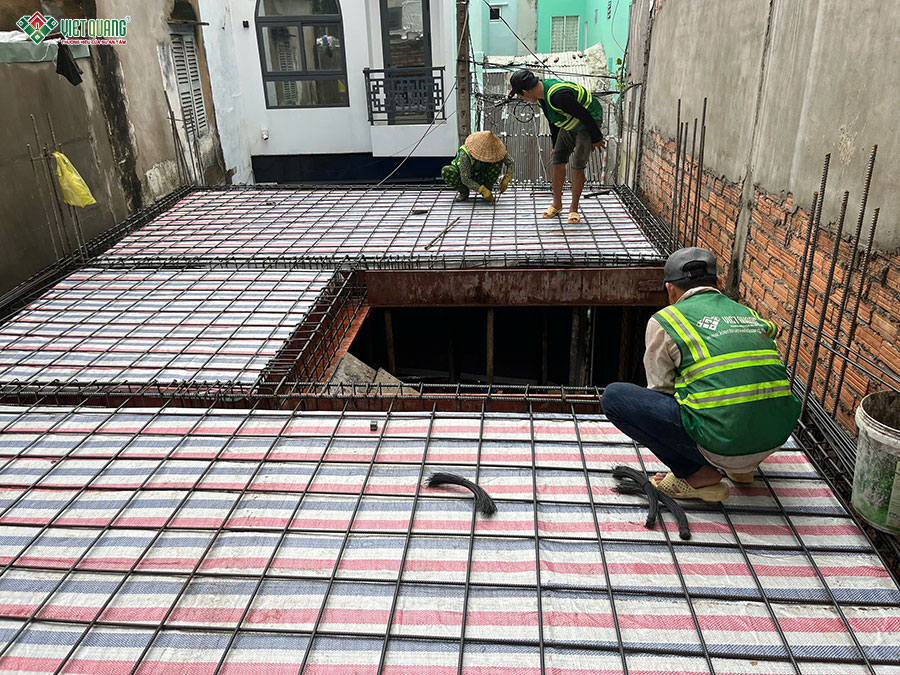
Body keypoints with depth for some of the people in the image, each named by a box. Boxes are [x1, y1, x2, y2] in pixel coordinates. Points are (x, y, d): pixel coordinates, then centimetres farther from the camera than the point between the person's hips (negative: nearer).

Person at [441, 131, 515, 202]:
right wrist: (483, 190, -41)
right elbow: (465, 179, -35)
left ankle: (488, 188, -8)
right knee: (446, 172, -35)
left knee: (499, 160, -24)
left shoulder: (493, 149, -24)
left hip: (480, 177, 3)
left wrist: (506, 179, -30)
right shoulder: (465, 154, -36)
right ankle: (464, 192, -10)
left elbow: (511, 162, -14)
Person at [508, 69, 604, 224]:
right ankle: (557, 203, 18)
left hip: (589, 123, -8)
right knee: (558, 161, 4)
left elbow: (584, 115, -29)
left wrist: (596, 139, -17)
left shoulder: (557, 95, -37)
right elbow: (553, 120, 9)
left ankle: (574, 208, 2)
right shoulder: (540, 93, -7)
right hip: (569, 125, 8)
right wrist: (555, 145, 17)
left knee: (578, 166, -11)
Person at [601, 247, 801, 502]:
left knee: (614, 396, 3)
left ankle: (698, 474, 3)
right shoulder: (749, 315, 19)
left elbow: (660, 391, 12)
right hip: (775, 438, 7)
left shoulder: (664, 321, 4)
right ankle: (742, 466, 23)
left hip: (720, 443, -7)